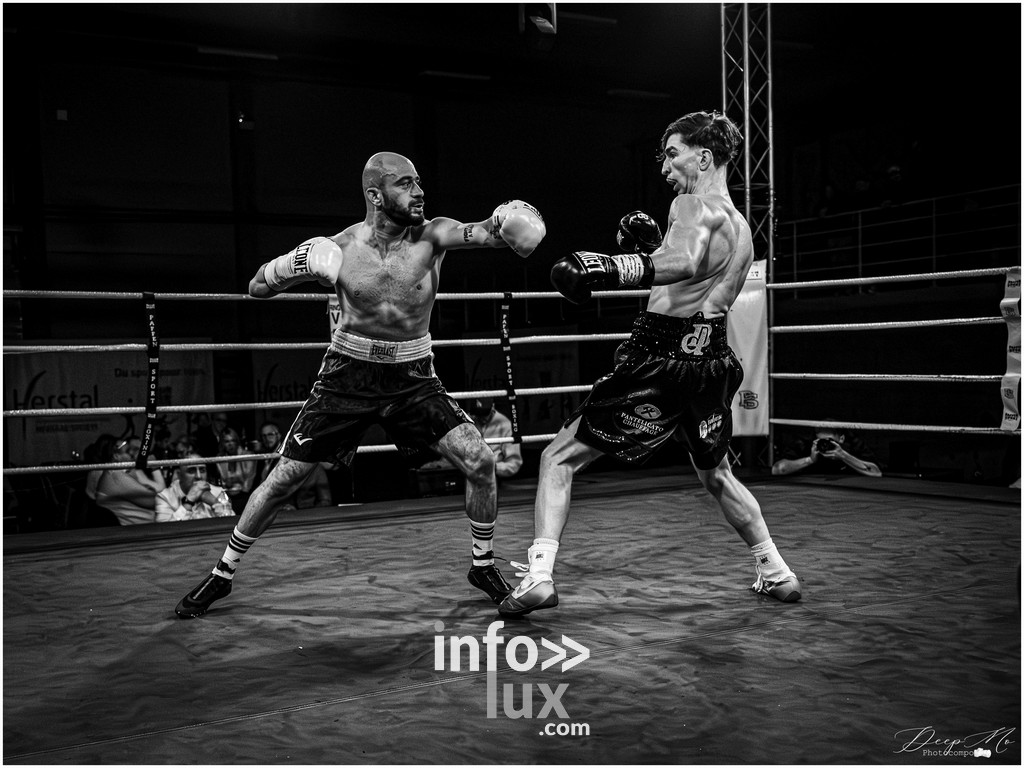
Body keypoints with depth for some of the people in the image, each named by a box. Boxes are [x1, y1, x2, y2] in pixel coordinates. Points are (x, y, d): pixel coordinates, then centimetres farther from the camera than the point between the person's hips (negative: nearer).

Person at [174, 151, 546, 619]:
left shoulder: (432, 236, -12)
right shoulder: (338, 248, -11)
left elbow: (478, 233, -33)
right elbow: (256, 289, -3)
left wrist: (501, 226, -56)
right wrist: (291, 270, -24)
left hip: (412, 378, 1)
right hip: (348, 374, 0)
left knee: (480, 461, -13)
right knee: (283, 478, 1)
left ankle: (483, 566, 10)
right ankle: (221, 575, 21)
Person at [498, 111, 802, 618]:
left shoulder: (693, 204, -8)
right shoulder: (741, 228, 17)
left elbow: (687, 262, -31)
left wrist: (612, 268, -45)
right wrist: (651, 244, 15)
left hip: (657, 361, -8)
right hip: (711, 362, 8)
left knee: (558, 458, 1)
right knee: (717, 477, 31)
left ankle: (539, 576, -9)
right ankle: (775, 572, 36)